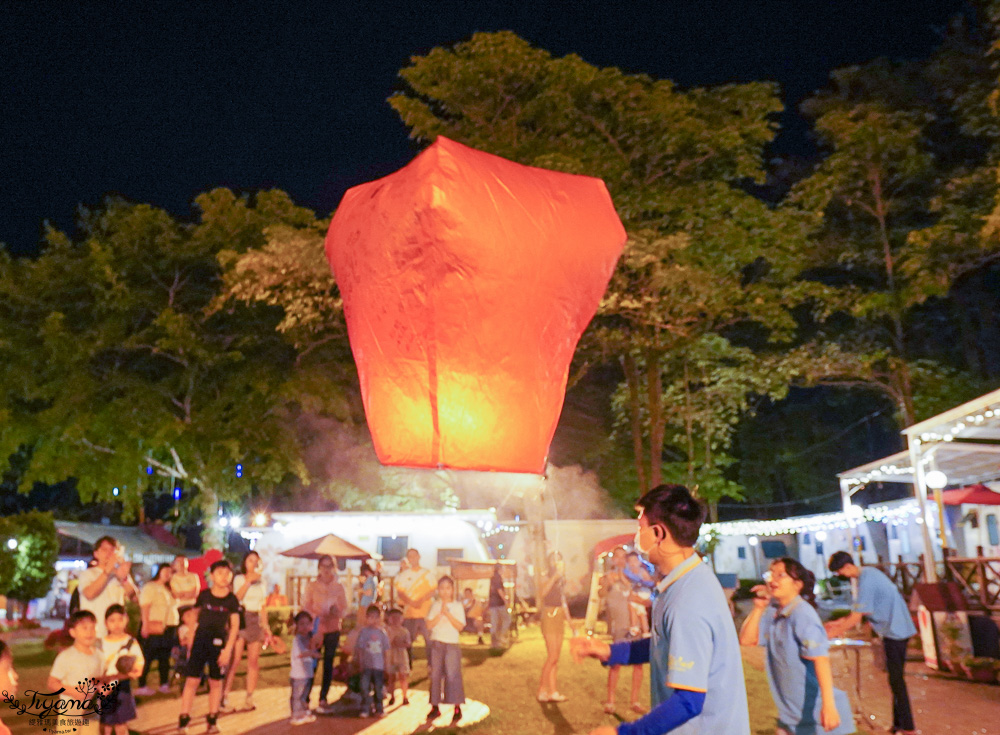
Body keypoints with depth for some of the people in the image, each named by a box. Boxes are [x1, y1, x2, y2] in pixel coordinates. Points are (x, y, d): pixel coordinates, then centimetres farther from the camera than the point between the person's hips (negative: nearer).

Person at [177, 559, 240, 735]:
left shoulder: (231, 599, -4)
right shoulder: (204, 595, -1)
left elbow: (235, 626, -2)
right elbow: (195, 618, 7)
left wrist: (228, 649, -9)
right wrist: (190, 643, 6)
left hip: (219, 642, 0)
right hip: (200, 640, 0)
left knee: (216, 682, 8)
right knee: (192, 680, -2)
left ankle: (212, 720, 20)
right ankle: (183, 719, 8)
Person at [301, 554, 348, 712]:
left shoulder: (339, 587, 4)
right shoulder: (312, 586, 0)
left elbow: (344, 608, 3)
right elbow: (305, 606, -3)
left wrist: (337, 612, -18)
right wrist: (315, 616, -20)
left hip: (333, 629, 2)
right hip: (315, 628, -2)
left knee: (328, 665, 6)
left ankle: (323, 699, 16)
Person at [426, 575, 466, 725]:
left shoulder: (457, 606, 1)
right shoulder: (435, 605, 6)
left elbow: (460, 626, -9)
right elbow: (429, 625, -3)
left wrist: (447, 613, -15)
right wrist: (440, 613, -13)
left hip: (452, 645, -2)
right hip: (436, 643, 2)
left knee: (453, 675, -5)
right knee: (435, 675, 5)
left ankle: (457, 709, 1)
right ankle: (435, 708, 15)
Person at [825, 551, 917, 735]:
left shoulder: (865, 580, -22)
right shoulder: (868, 573, 7)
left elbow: (856, 617, -20)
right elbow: (861, 610, 15)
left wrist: (833, 633, -11)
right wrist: (839, 623, 12)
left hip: (894, 631, -10)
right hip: (898, 629, 10)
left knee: (897, 681, -1)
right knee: (896, 680, 16)